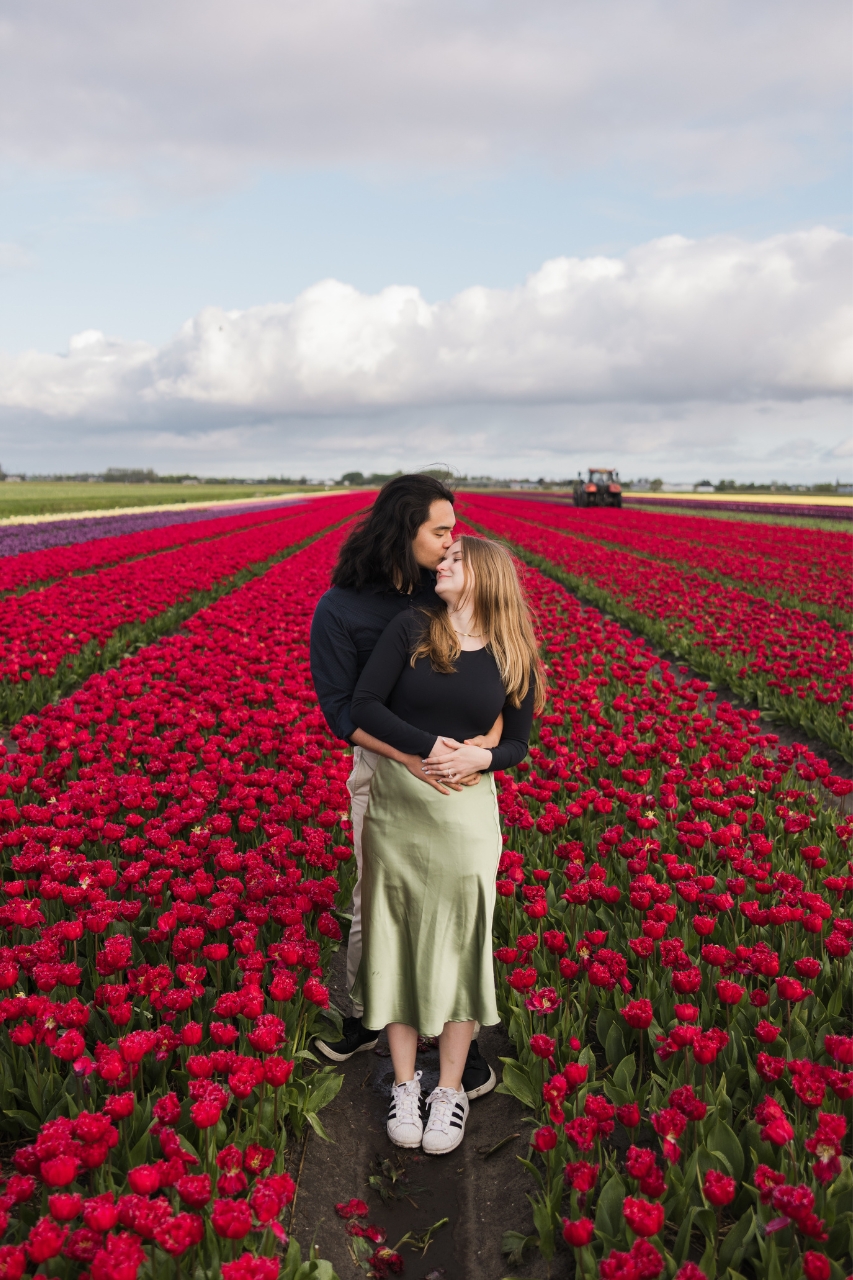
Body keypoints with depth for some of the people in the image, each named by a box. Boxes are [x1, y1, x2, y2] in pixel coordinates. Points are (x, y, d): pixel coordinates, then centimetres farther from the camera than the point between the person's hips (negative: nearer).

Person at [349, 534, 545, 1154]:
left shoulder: (514, 658, 0)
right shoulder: (411, 628, -3)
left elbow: (517, 746, 6)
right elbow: (363, 706, -9)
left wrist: (479, 757, -16)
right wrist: (428, 744, -21)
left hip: (467, 817, 0)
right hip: (395, 807, 0)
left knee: (458, 946, 7)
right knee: (396, 942, 9)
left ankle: (451, 1089, 26)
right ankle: (404, 1083, 27)